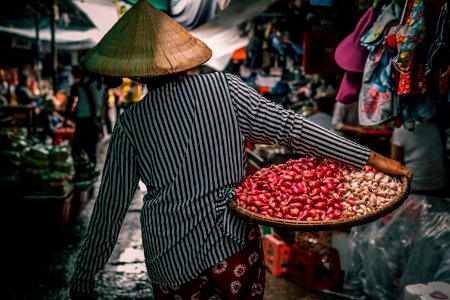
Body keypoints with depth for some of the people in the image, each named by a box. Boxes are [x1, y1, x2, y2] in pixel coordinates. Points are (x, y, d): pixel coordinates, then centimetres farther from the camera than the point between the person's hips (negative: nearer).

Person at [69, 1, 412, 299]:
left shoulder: (131, 124, -10)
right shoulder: (224, 87, -9)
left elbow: (111, 208, -6)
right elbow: (291, 128, -13)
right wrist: (369, 158, -8)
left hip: (172, 260, -1)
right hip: (235, 243, 1)